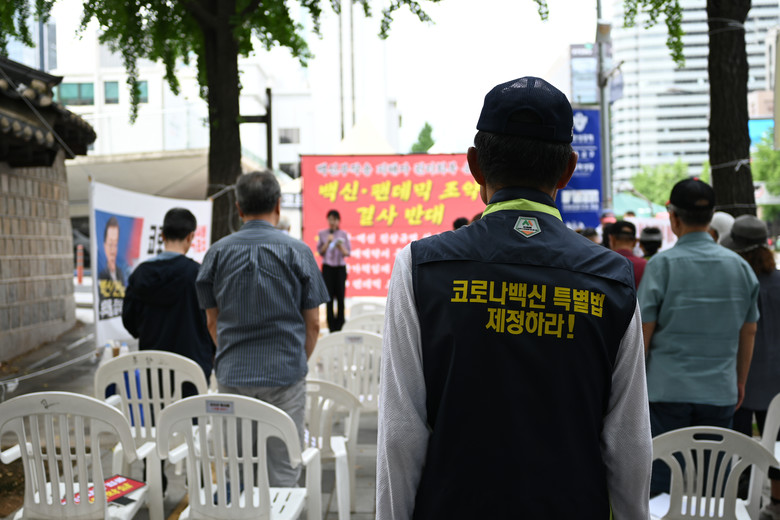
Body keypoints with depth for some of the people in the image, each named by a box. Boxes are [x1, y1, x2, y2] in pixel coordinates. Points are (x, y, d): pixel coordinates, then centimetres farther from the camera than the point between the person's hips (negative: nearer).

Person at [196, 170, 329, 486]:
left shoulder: (218, 252, 2)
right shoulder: (297, 251, -4)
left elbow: (212, 322, 9)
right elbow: (313, 323, 0)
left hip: (232, 375, 3)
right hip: (285, 373, -2)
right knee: (282, 469, 5)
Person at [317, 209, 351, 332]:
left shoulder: (343, 234, 6)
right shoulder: (322, 234, 6)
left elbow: (348, 253, 3)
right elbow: (320, 252, 3)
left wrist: (341, 248, -17)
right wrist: (327, 242, -11)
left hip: (340, 267, 0)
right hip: (327, 267, 0)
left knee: (340, 296, -4)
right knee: (329, 296, -4)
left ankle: (339, 324, 4)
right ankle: (331, 325, 0)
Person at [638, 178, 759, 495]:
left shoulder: (662, 264, -8)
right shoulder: (739, 266, 4)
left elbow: (644, 330, -9)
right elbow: (749, 331, 11)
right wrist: (740, 382, 21)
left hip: (667, 389, -3)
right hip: (720, 392, 4)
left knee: (660, 486, 4)